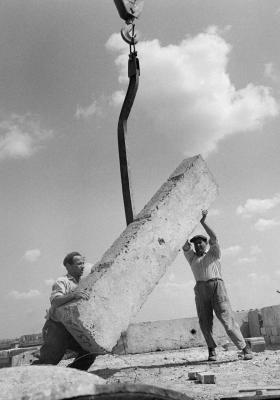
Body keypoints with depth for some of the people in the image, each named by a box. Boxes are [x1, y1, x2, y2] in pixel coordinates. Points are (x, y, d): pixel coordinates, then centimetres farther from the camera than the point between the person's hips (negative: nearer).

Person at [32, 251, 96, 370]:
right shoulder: (62, 282, -9)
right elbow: (55, 301, -27)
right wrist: (72, 295, -43)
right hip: (56, 327, -7)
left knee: (90, 351, -5)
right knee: (48, 360, -9)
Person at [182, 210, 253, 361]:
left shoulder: (213, 254, 19)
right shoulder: (192, 257, 24)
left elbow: (214, 238, 3)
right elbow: (184, 244, 9)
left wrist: (203, 222, -3)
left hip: (217, 286, -2)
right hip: (200, 289, 2)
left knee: (227, 319, -9)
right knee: (205, 323, -3)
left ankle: (245, 348, -3)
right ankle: (212, 350, 12)